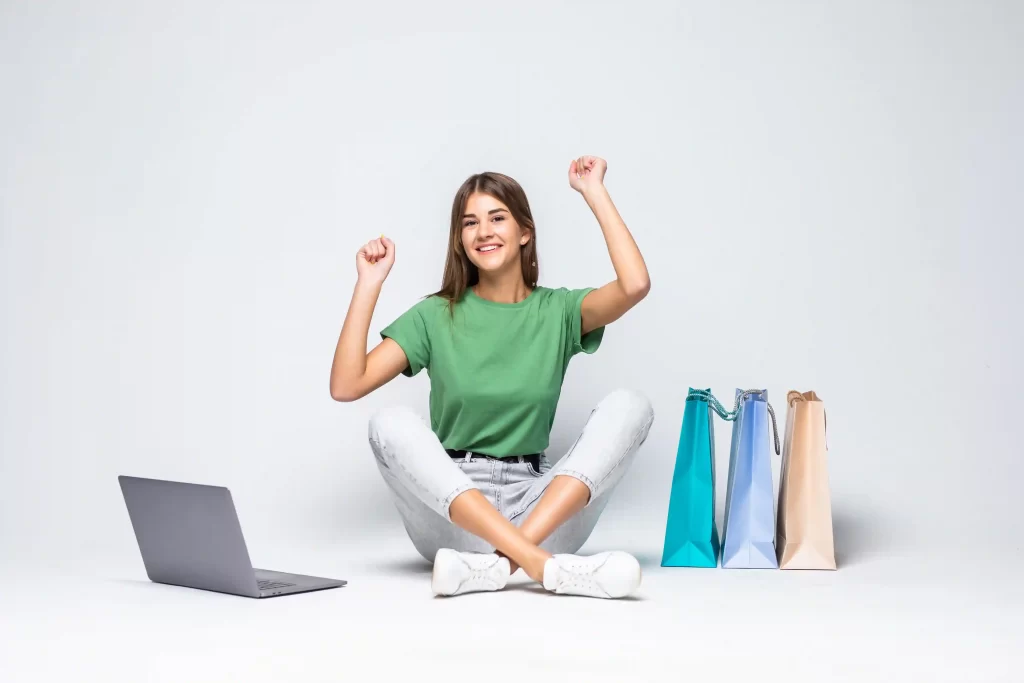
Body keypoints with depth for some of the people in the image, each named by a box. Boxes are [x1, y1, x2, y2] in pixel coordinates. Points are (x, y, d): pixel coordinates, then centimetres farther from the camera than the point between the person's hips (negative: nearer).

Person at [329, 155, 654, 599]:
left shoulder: (556, 311, 7)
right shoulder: (436, 316, 6)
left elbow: (635, 285, -14)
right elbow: (345, 387, -6)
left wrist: (595, 193, -7)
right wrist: (368, 284, -8)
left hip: (541, 510, 1)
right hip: (451, 516, 0)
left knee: (630, 406, -19)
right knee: (391, 424, -28)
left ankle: (500, 562, -36)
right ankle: (542, 565, -40)